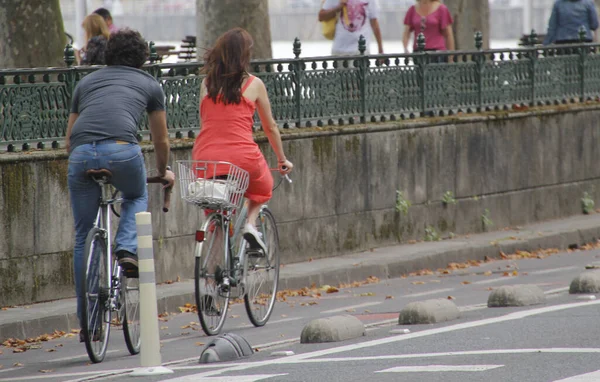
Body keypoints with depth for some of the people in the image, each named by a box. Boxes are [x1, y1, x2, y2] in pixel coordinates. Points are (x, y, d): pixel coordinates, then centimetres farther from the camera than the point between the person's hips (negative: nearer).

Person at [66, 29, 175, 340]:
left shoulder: (86, 82, 31)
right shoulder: (149, 84, 25)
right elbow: (161, 140, 36)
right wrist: (163, 172, 54)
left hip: (80, 153, 2)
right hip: (121, 148, -2)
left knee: (83, 237, 14)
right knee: (136, 197, 32)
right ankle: (127, 250, 5)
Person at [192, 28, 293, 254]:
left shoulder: (207, 84, 10)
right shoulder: (253, 84, 4)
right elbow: (270, 127, 13)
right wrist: (282, 160, 26)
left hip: (205, 158, 2)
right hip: (242, 157, -2)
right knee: (262, 186, 30)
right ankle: (251, 222, 4)